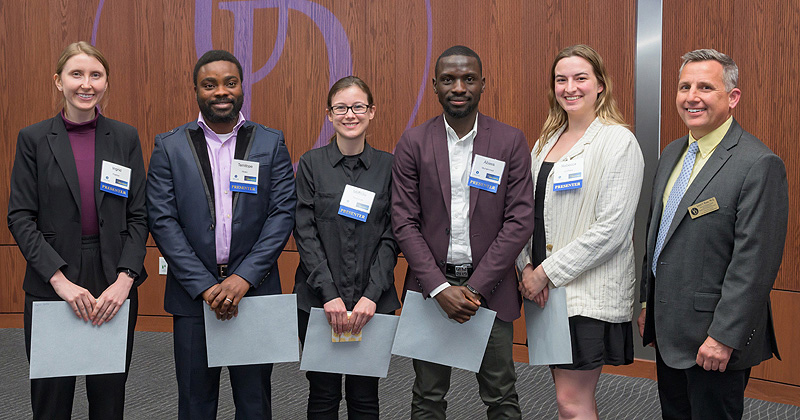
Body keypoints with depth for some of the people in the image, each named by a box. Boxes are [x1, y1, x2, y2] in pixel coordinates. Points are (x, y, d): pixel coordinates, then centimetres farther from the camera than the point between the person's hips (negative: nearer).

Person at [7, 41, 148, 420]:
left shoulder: (125, 137, 4)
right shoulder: (33, 139, 1)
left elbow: (138, 216, 2)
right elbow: (20, 218, -4)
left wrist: (125, 279, -11)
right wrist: (61, 280, -14)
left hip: (115, 287, 1)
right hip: (51, 287, -1)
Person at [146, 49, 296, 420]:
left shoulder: (271, 144, 4)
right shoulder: (170, 147, 3)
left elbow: (283, 215, -3)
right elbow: (162, 221, -4)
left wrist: (244, 278, -14)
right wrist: (204, 286, -12)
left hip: (254, 292, 0)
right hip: (192, 294, 0)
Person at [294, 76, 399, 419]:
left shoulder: (388, 166, 3)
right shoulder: (311, 164, 0)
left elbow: (391, 237, -1)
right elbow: (305, 234, -5)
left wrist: (372, 295, -12)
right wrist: (330, 294, -14)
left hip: (372, 302, 1)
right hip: (318, 300, 0)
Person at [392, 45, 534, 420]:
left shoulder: (511, 142, -1)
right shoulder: (413, 143, 0)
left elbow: (520, 221, -5)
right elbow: (404, 223, -3)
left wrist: (476, 287, -12)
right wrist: (440, 288, -13)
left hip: (490, 287, 0)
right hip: (430, 286, 1)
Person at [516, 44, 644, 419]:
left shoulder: (618, 142, -8)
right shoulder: (546, 141, 13)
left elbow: (611, 229, -16)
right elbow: (528, 213, 15)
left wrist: (548, 271, -14)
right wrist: (528, 267, -1)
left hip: (589, 293, -6)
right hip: (545, 289, 7)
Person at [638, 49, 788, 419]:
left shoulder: (759, 164, -16)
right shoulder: (671, 154, 10)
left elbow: (755, 262, -20)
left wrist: (725, 337, -21)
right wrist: (647, 303, 16)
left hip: (715, 336, -8)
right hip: (668, 331, 8)